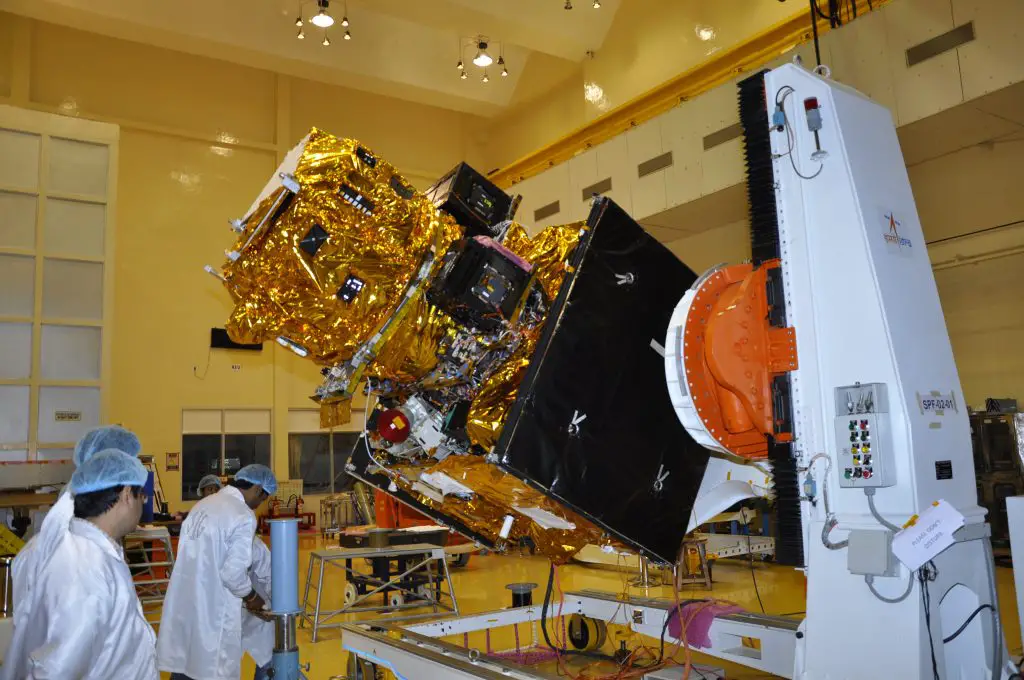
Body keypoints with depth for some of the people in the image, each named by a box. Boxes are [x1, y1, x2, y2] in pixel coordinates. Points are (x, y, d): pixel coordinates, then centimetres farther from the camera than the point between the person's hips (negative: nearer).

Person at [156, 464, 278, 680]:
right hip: (211, 609, -8)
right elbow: (233, 572, -18)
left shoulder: (203, 504, 9)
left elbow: (201, 559, 13)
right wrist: (251, 596, 1)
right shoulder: (243, 517, -16)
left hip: (182, 603, 8)